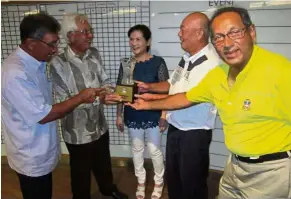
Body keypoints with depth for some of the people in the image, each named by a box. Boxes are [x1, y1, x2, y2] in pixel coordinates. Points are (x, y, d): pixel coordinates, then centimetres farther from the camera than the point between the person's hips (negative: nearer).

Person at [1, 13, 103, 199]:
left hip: (42, 152, 9)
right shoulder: (15, 74, -30)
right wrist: (80, 97, -22)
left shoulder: (36, 63, 1)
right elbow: (43, 115, -27)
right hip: (32, 158, -8)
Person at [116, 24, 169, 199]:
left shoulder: (158, 62, -9)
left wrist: (164, 115, -10)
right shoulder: (126, 64, 1)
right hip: (132, 115, 4)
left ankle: (159, 182, 33)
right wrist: (119, 115, 6)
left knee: (155, 150, 8)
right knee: (137, 149, 16)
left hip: (152, 115, -3)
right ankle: (141, 182, 37)